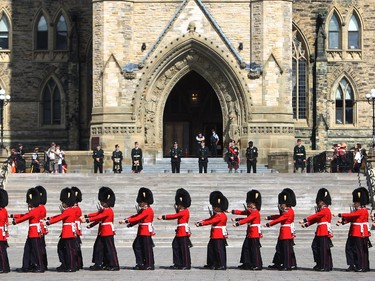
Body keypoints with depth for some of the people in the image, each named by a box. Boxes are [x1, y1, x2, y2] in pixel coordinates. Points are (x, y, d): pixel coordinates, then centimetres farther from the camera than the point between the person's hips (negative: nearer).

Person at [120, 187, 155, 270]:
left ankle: (150, 265, 3)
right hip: (141, 232, 10)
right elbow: (136, 217, 12)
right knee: (136, 246, 8)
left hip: (147, 232, -10)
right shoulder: (143, 210, 16)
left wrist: (126, 221, -27)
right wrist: (126, 220, -2)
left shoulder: (148, 210, -16)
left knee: (147, 248, -4)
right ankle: (140, 264, 13)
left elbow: (138, 218, -23)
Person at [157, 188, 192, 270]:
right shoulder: (182, 211, 16)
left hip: (183, 232, -10)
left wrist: (163, 217, -16)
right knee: (175, 246, 9)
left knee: (184, 248, -5)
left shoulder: (184, 212, -14)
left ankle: (187, 265, 1)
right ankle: (178, 264, 13)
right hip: (180, 232, 10)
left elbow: (174, 216, -17)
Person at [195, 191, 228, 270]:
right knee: (211, 248, 13)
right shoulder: (216, 214, 15)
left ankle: (222, 265, -1)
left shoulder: (221, 215, -17)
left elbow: (211, 221, -25)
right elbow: (209, 219, 11)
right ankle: (211, 264, 21)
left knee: (219, 250, -6)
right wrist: (199, 222, -2)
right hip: (214, 236, 10)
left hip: (220, 236, -10)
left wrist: (201, 224, -28)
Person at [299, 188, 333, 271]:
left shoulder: (325, 210, -11)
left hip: (324, 232, -10)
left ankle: (325, 266, -1)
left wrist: (304, 220, -20)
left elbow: (315, 216, -18)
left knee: (324, 249, -6)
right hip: (320, 232, 10)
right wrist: (306, 224, 5)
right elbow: (315, 219, 16)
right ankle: (319, 264, 16)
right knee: (315, 246, 9)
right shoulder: (322, 210, 19)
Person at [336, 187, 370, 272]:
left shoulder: (363, 211, -14)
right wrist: (342, 221, -10)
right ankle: (352, 265, 12)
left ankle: (363, 267, 4)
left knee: (361, 250, -3)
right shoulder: (357, 210, 15)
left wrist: (340, 215, -20)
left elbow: (351, 215, -22)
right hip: (353, 233, 10)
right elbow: (350, 218, 7)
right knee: (349, 248, 6)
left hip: (361, 233, -10)